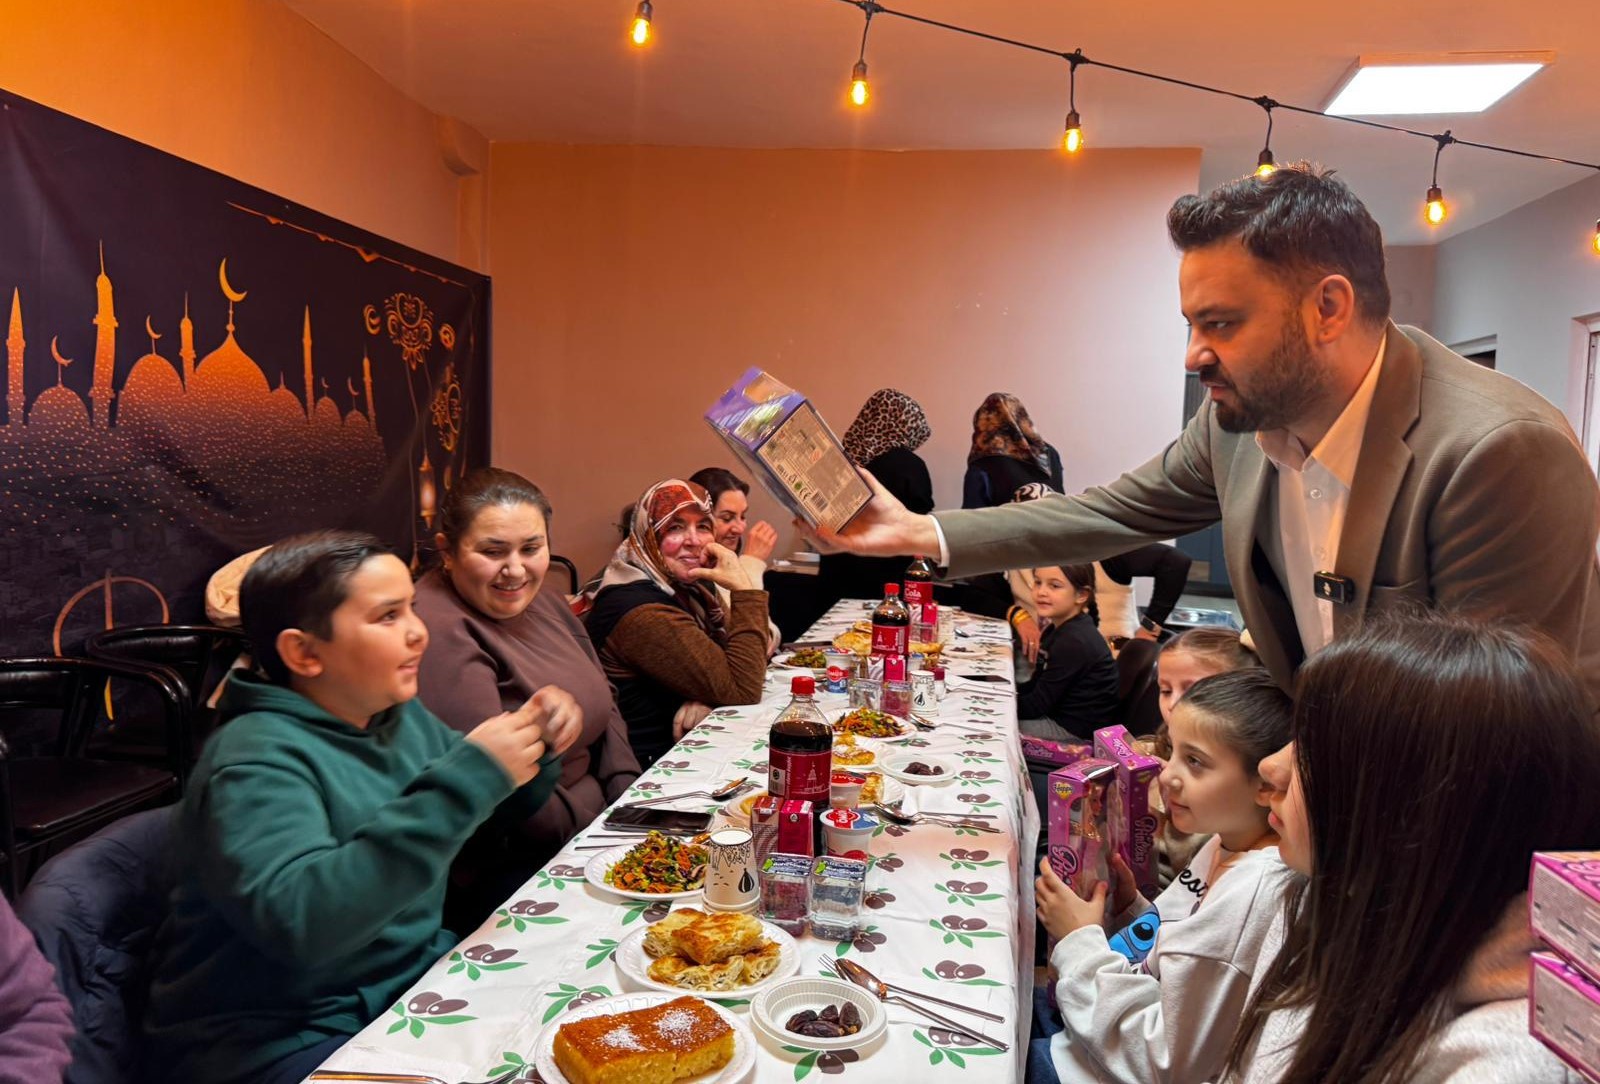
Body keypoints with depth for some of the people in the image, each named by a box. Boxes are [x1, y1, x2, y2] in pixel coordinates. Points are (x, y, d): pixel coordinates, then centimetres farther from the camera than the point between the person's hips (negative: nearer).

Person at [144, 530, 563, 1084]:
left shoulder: (401, 717, 4)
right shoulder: (257, 760, -19)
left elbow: (506, 812, 18)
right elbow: (297, 920, -36)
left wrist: (530, 745, -5)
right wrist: (466, 780, -36)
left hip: (416, 980, 8)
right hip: (279, 1039, -7)